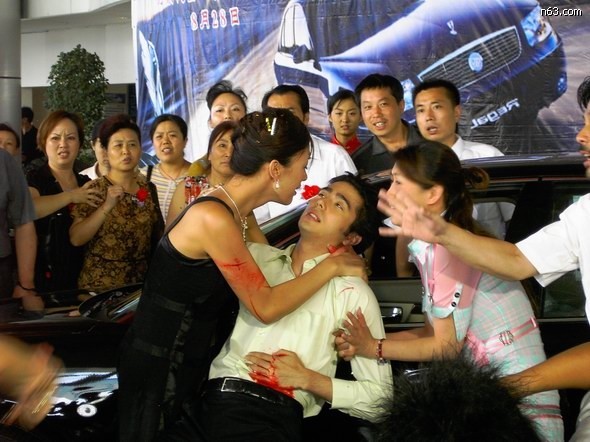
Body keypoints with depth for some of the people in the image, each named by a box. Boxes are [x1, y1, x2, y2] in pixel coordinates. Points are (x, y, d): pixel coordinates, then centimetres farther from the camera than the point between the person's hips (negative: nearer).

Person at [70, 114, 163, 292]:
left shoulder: (149, 189, 3)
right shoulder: (94, 190, -6)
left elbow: (158, 235, 11)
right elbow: (76, 238, -16)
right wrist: (106, 206, -24)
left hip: (141, 282, 3)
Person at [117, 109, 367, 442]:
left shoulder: (237, 211, 3)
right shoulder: (214, 218, -24)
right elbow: (265, 307, -23)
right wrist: (331, 266, -14)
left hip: (192, 361, 8)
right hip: (160, 368, -8)